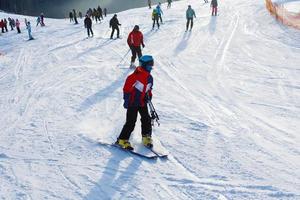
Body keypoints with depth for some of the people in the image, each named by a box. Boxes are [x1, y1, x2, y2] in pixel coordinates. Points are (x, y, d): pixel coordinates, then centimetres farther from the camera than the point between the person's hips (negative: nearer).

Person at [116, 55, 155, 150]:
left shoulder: (150, 78, 4)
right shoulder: (135, 76, -19)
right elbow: (127, 87, -17)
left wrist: (149, 95, 9)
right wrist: (126, 100, -17)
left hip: (143, 103, 7)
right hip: (133, 103, -7)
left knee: (146, 120, 6)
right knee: (131, 123, -7)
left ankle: (146, 137, 23)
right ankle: (122, 140, 3)